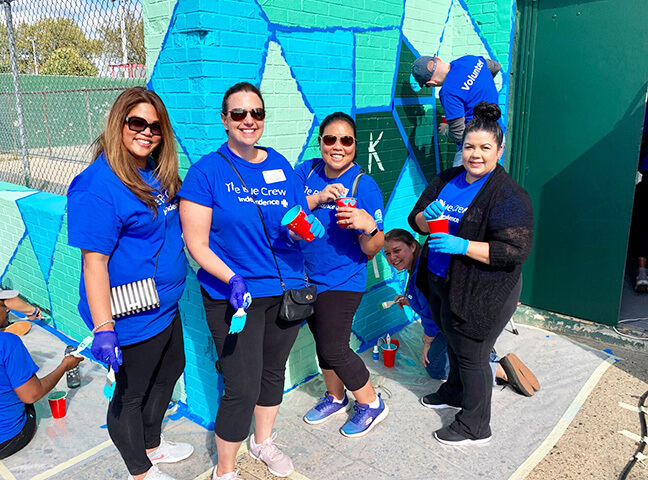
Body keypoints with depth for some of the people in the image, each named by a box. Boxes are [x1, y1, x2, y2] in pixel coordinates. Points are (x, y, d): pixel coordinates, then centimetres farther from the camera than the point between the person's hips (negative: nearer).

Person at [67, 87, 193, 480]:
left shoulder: (157, 171, 3)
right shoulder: (98, 185, -23)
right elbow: (94, 261, -25)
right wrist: (103, 328, -27)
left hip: (165, 306, 9)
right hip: (132, 318, -9)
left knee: (170, 372, 26)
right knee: (131, 392, 13)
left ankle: (152, 444, 52)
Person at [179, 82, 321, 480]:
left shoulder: (280, 164, 5)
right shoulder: (207, 171, -9)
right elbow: (196, 243, -11)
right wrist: (231, 279, -25)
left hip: (287, 289, 5)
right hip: (234, 295, -5)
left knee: (274, 371, 20)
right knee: (243, 389, -2)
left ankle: (263, 441, 47)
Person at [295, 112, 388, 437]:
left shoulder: (365, 186, -15)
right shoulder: (306, 172, -2)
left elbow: (372, 250, -15)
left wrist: (370, 227, -36)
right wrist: (317, 198, -25)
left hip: (342, 281, -5)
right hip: (306, 277, 6)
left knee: (333, 349, -2)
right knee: (322, 341, 19)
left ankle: (371, 404, 23)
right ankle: (335, 398, 43)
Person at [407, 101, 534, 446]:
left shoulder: (508, 195, -18)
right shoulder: (446, 180, 4)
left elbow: (516, 250, -24)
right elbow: (416, 220, 9)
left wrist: (462, 246, -31)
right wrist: (427, 217, -16)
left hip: (481, 293, -7)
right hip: (441, 282, 7)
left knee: (471, 354, 6)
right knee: (453, 343, 25)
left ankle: (474, 426, 26)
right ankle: (454, 392, 51)